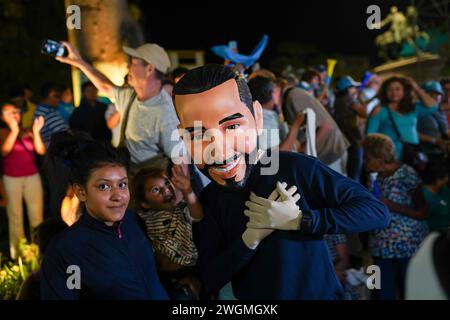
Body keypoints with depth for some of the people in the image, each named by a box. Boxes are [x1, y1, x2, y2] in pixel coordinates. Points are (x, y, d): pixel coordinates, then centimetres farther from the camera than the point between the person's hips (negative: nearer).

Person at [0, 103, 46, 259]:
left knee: (37, 215, 4)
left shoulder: (28, 132, 7)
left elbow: (41, 151, -3)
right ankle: (18, 253, 9)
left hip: (33, 177, 2)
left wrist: (36, 132, -13)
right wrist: (14, 130, -22)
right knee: (15, 216, 2)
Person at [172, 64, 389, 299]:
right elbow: (209, 280, -10)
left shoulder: (295, 168, -22)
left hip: (319, 295, -3)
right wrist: (251, 236, -24)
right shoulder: (209, 200, -9)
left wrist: (297, 220, -29)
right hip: (254, 312, 3)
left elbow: (378, 212, -22)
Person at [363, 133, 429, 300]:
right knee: (383, 294, 10)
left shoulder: (406, 174, -11)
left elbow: (422, 213, -13)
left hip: (408, 246, -6)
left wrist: (390, 205, -18)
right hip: (382, 248, 6)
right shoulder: (379, 177, 10)